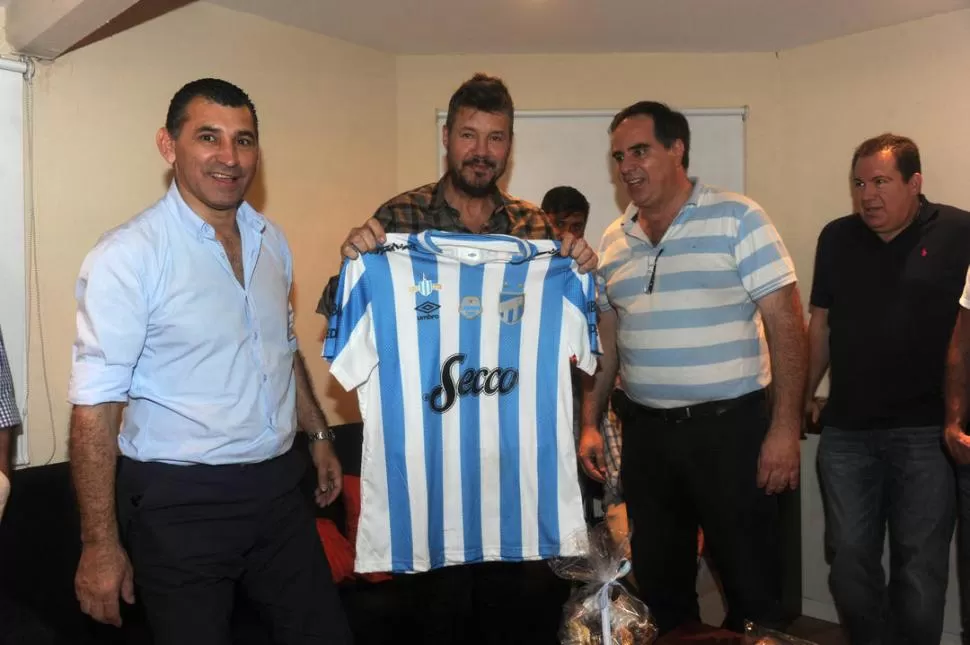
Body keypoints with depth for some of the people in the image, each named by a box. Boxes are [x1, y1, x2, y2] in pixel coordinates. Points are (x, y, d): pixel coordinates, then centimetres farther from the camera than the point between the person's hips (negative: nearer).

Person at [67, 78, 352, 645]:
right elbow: (95, 407, -16)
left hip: (277, 486, 6)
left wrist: (318, 435, 21)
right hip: (180, 502, -6)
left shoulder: (272, 241, 6)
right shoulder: (128, 256, -15)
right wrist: (101, 545, -15)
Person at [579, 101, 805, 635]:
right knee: (658, 578, 17)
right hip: (644, 431, 5)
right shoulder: (613, 241, 8)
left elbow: (785, 323, -9)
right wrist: (590, 424, 9)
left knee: (750, 581, 7)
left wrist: (785, 429, -14)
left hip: (729, 425, -4)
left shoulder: (736, 219, -7)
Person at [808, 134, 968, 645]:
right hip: (845, 429, 4)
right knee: (849, 557, 11)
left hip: (925, 431, -3)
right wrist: (804, 396, 11)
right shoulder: (837, 238, 7)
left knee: (920, 563, 8)